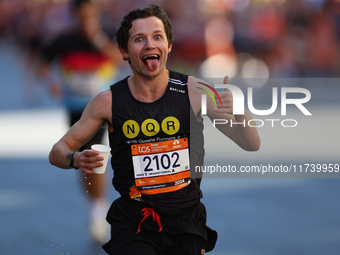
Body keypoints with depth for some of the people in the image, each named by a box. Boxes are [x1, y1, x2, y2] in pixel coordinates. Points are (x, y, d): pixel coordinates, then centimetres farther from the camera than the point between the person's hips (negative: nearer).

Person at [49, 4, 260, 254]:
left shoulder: (194, 91, -4)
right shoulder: (109, 102, -5)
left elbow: (252, 145, -3)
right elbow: (58, 151, 4)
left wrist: (238, 113, -24)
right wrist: (76, 159, -19)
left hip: (187, 218, 2)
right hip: (133, 222, -2)